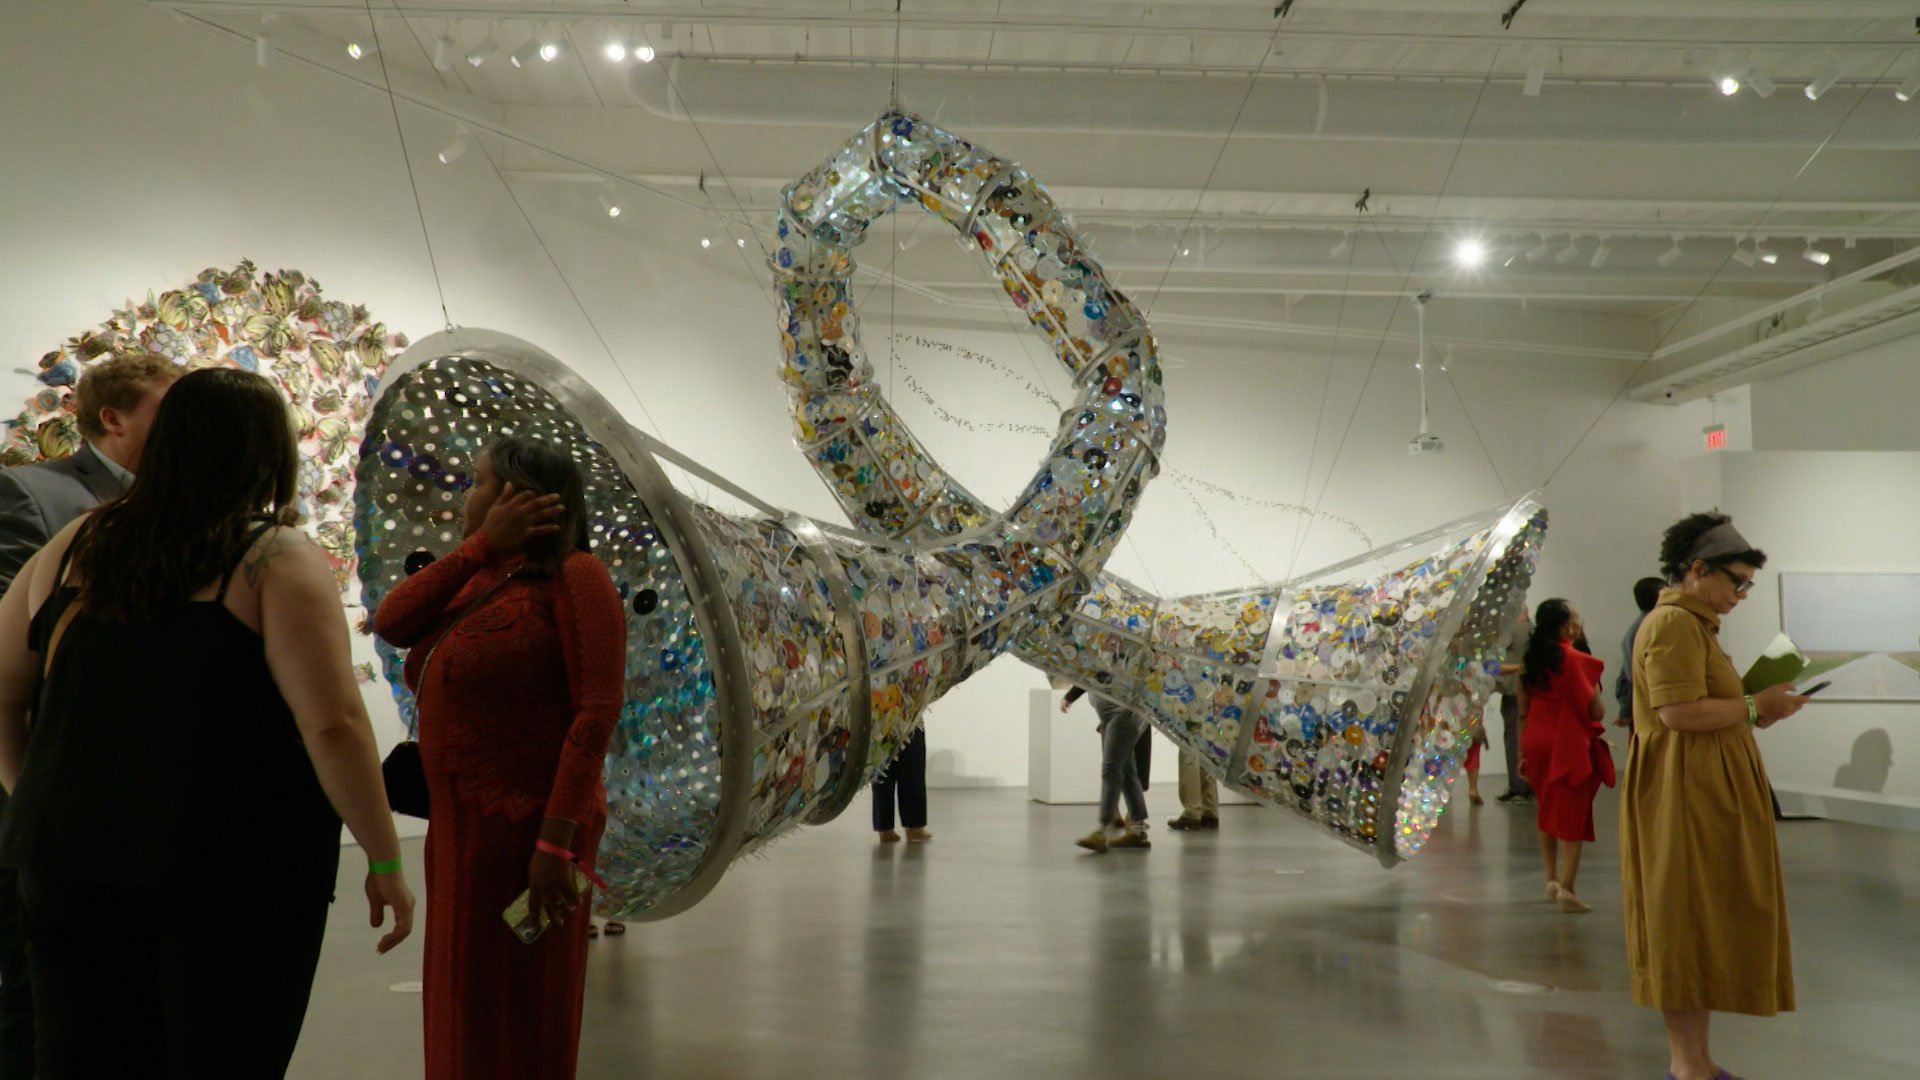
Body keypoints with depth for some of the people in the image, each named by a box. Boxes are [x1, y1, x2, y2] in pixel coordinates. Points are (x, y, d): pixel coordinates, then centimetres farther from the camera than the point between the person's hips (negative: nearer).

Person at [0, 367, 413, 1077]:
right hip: (238, 874, -5)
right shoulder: (277, 561, -10)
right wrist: (385, 863, -9)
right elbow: (333, 726, -16)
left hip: (71, 867, 5)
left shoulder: (74, 549, 7)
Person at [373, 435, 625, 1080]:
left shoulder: (573, 575, -11)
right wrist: (484, 544, -6)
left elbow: (597, 711, -18)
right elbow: (390, 623, -2)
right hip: (457, 830, 8)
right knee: (461, 1012, 17)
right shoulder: (476, 580, 12)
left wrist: (556, 842, -24)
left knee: (518, 1026, 4)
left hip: (523, 833, -8)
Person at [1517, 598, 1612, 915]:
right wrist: (1601, 707, 12)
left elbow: (1522, 712, 8)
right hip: (1569, 745, -6)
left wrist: (1522, 752, 14)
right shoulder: (1577, 661, -14)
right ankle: (1567, 889, -4)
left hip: (1536, 743, 6)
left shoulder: (1531, 660, 4)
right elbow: (1596, 711, -12)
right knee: (1572, 815, 0)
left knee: (1546, 812, 20)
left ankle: (1552, 880, 26)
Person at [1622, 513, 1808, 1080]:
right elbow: (1678, 712, -23)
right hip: (1685, 795, -11)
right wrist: (1754, 706, -13)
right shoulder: (1673, 623, -15)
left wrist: (1754, 710, 10)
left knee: (1705, 920, 13)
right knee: (1688, 919, -4)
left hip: (1709, 794, 11)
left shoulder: (1693, 623, 19)